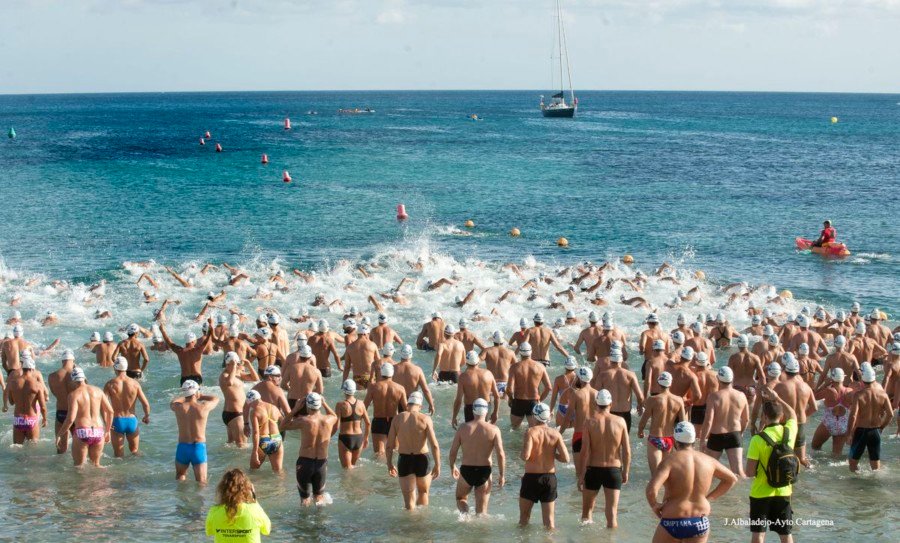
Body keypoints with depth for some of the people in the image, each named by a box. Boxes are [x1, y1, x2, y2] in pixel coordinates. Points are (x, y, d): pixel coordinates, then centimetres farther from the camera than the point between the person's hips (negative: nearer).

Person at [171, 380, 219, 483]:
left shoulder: (178, 407, -5)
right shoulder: (204, 407, -9)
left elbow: (172, 403, 22)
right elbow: (216, 399, 13)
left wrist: (186, 397, 30)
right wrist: (200, 396, 24)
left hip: (182, 447, 2)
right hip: (199, 447, -2)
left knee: (180, 478, 20)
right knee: (201, 483, 1)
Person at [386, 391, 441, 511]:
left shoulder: (397, 419, -1)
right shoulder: (425, 419, -7)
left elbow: (390, 445, 0)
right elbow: (434, 445, -13)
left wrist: (389, 465, 11)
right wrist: (437, 465, -6)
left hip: (404, 460, 0)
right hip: (421, 460, 0)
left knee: (409, 499, 5)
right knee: (423, 492, 23)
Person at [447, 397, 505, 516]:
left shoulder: (463, 428, -3)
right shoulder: (493, 430, -5)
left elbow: (453, 451, -1)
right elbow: (500, 454, -11)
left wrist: (452, 467, 18)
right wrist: (502, 475, -1)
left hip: (466, 470, 0)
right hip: (485, 471, 0)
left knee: (461, 498, 23)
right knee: (481, 509, 12)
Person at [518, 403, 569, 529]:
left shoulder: (531, 431, -11)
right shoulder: (555, 434, -2)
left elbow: (525, 456, -22)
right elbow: (566, 458, -7)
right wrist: (551, 454, 10)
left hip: (531, 477, -3)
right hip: (550, 478, 3)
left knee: (524, 517, 14)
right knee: (549, 519, 10)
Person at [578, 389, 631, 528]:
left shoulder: (590, 422, -8)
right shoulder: (620, 421, -3)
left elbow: (585, 451, -10)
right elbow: (627, 451, -2)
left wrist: (581, 475, -4)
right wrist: (625, 472, 11)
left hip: (593, 470, -1)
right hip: (614, 470, 1)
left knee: (587, 509, 16)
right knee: (612, 513, 4)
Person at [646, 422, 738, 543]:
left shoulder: (670, 461, -13)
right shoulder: (708, 461, 4)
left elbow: (651, 490, -26)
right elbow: (732, 479, 20)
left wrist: (654, 505, -6)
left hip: (673, 524, -4)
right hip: (700, 523, 4)